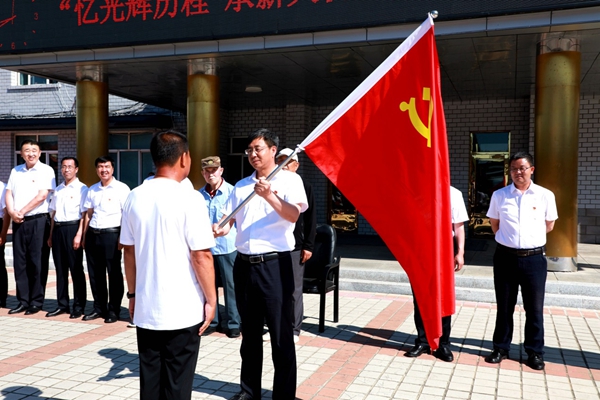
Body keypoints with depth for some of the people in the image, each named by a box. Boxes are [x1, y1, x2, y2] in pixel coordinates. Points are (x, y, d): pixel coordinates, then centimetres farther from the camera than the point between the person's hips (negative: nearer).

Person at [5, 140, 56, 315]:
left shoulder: (46, 170, -3)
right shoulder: (15, 171, 14)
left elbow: (42, 196, -12)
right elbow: (8, 193, 11)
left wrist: (22, 212, -9)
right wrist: (11, 212, -7)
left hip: (38, 221, -5)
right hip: (18, 222, 5)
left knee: (38, 262, 0)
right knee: (20, 262, 8)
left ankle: (36, 301, 8)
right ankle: (23, 300, 16)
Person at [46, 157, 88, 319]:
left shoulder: (81, 189, -5)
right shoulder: (57, 190, 16)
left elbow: (84, 214, -10)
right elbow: (53, 213, 19)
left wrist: (79, 235, -16)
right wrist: (51, 235, 15)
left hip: (72, 228, -6)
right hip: (57, 229, 6)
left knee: (76, 269, 0)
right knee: (60, 269, 10)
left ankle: (79, 307, 8)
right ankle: (62, 305, 20)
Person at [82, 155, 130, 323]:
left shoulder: (121, 188, -4)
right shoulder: (92, 190, 13)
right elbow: (88, 214, 16)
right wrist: (84, 236, 11)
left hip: (111, 234, -6)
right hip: (93, 234, 6)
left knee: (114, 274, 3)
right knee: (95, 273, 12)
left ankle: (113, 310, 13)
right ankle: (99, 308, 24)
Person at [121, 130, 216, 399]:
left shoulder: (135, 197, 2)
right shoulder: (189, 198, -14)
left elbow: (129, 251, 8)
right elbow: (201, 256, -15)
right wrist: (211, 299, -4)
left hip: (145, 308, 5)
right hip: (183, 310, -5)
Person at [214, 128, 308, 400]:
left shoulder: (289, 179, -1)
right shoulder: (241, 186, 14)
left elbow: (293, 215, -15)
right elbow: (228, 219, 11)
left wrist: (269, 195, -28)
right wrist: (219, 230, -11)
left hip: (275, 264, -5)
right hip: (244, 264, 5)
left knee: (281, 335, 2)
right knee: (249, 332, 16)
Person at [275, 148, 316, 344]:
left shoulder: (304, 187, 4)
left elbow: (311, 219, 2)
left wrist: (308, 246, -3)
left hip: (295, 247, -2)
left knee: (294, 290, 3)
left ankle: (294, 330, 13)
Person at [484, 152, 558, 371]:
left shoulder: (545, 196, -2)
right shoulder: (499, 195, 1)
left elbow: (549, 225, 11)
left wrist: (530, 237, 11)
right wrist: (508, 239, 11)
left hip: (534, 258, -1)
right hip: (505, 257, 1)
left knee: (534, 308, 8)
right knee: (504, 306, 11)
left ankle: (535, 351, 21)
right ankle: (501, 347, 23)